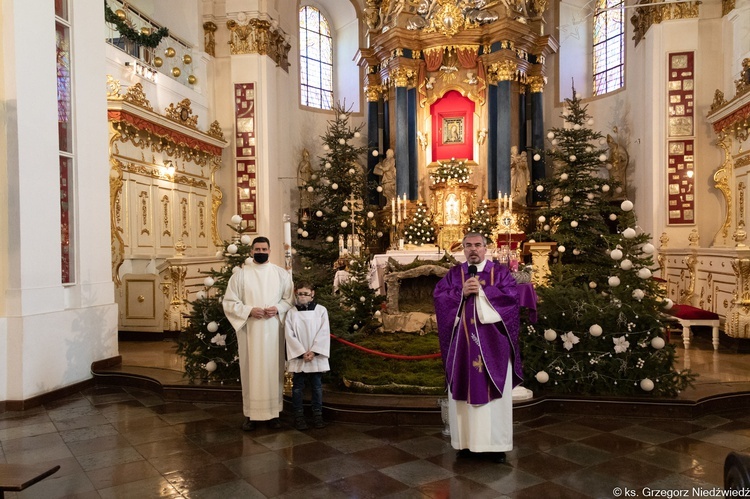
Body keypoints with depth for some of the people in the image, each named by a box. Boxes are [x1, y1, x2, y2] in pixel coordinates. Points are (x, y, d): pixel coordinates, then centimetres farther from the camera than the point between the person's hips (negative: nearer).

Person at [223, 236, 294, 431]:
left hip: (273, 329, 1)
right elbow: (229, 302, -1)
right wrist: (249, 310, -15)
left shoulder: (281, 273, 6)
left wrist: (278, 309, -13)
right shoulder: (240, 274, 1)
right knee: (251, 369, 2)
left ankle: (274, 412, 14)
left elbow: (290, 299, 7)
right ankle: (251, 413, 11)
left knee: (273, 369, 4)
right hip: (249, 329, -1)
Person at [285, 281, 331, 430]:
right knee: (298, 388, 6)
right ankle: (299, 416, 16)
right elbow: (289, 335, -5)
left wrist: (313, 351, -13)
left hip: (317, 356, 0)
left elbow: (324, 333, -4)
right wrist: (302, 353, -13)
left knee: (317, 387, 7)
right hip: (298, 356, 0)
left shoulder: (321, 310, 0)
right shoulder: (291, 313, 0)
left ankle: (317, 415, 18)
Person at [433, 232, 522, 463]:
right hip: (463, 342, 2)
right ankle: (466, 441, 14)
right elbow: (439, 296, -1)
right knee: (465, 390, 4)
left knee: (494, 391, 2)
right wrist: (462, 293, -16)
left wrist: (481, 291, -14)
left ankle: (495, 443, 10)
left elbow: (512, 295, -9)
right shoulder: (453, 274, 10)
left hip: (493, 344, -1)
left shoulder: (500, 272, 6)